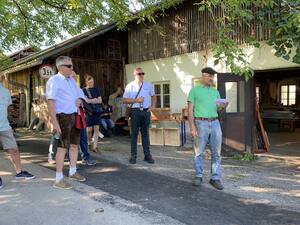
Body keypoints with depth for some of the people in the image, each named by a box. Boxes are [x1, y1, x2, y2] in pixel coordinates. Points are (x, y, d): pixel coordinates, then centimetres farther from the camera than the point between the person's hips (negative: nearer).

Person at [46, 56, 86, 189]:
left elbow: (80, 92, 28)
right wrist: (54, 122, -24)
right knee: (63, 147, -6)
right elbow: (50, 102, -18)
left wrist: (79, 98, 3)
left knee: (74, 145, 16)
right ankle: (58, 179, 1)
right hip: (63, 117, -8)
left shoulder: (72, 80, 14)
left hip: (75, 116, 8)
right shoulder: (54, 81, -11)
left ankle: (73, 172, 32)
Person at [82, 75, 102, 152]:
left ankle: (95, 146, -2)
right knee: (89, 129, 0)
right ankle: (89, 144, 24)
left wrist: (90, 100, -5)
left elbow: (100, 100, 7)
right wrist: (95, 100, -3)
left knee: (96, 128, -3)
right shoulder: (84, 90, 1)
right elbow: (86, 101, -10)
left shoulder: (96, 89, 13)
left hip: (97, 111, 3)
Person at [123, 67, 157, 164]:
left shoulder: (148, 85, 9)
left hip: (146, 111, 2)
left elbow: (153, 96, 19)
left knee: (145, 133, 8)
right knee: (134, 133, 1)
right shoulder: (130, 86, 1)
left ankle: (147, 155, 14)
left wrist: (152, 106, 4)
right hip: (135, 111, -2)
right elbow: (125, 100, -2)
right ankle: (133, 156, 8)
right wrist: (136, 100, -13)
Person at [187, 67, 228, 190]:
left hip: (215, 122, 4)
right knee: (199, 152, 4)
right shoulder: (194, 90, 3)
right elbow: (190, 110, -2)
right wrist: (192, 126, -12)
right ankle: (198, 176, 19)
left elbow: (217, 108, 19)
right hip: (201, 123, -4)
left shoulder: (215, 91, 17)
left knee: (216, 152, 2)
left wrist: (222, 106, -5)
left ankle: (215, 178, 10)